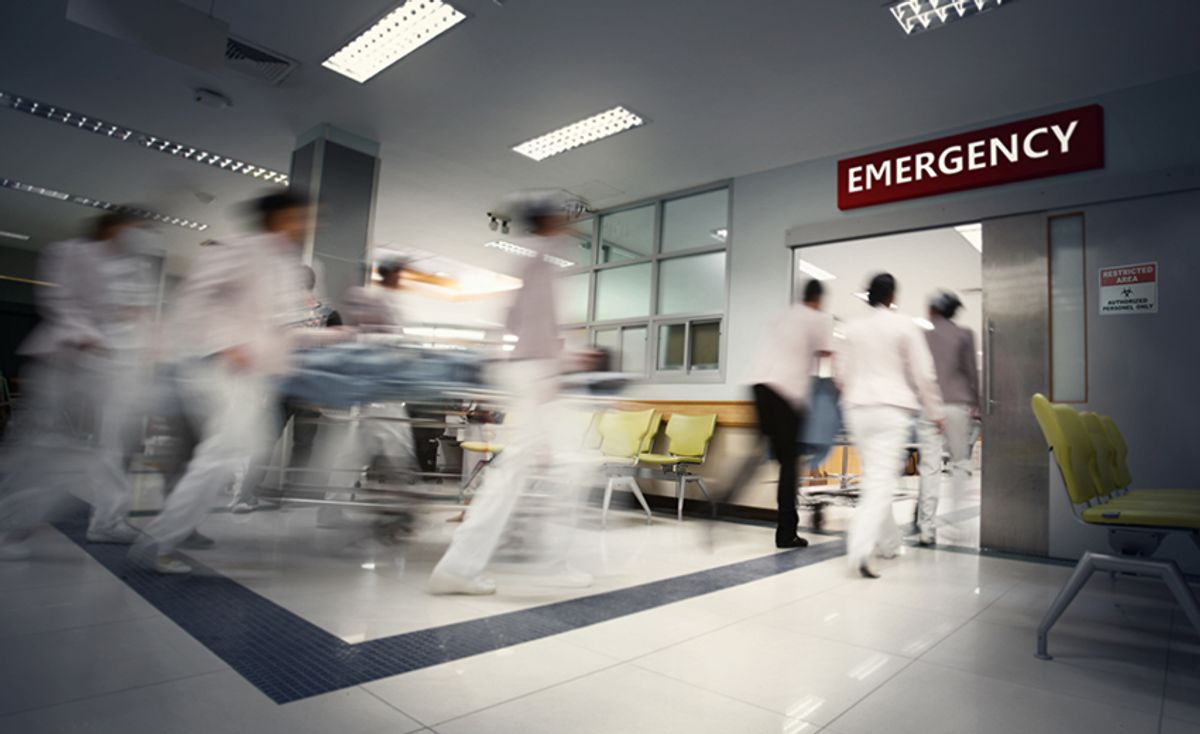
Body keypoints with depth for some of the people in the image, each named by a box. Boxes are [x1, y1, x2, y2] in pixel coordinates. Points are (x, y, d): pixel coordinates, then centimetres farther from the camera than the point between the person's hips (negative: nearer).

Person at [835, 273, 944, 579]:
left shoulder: (853, 327, 6)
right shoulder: (905, 325, -3)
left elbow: (841, 372, 11)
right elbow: (923, 373, -2)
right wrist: (935, 412, 8)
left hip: (858, 409, 4)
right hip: (892, 409, -4)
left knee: (875, 476, 17)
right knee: (882, 480, -7)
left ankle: (889, 544, 28)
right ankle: (861, 549, -20)